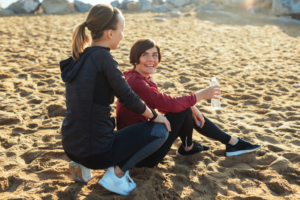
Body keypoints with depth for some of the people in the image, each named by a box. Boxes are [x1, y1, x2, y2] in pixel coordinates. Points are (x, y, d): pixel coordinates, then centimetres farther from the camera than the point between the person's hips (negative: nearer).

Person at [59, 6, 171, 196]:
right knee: (161, 130, 5)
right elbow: (129, 98, -14)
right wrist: (155, 117, 4)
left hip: (71, 148, 8)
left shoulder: (79, 58, 7)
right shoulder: (103, 57, -17)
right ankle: (117, 173, 0)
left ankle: (82, 165, 18)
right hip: (95, 152, -8)